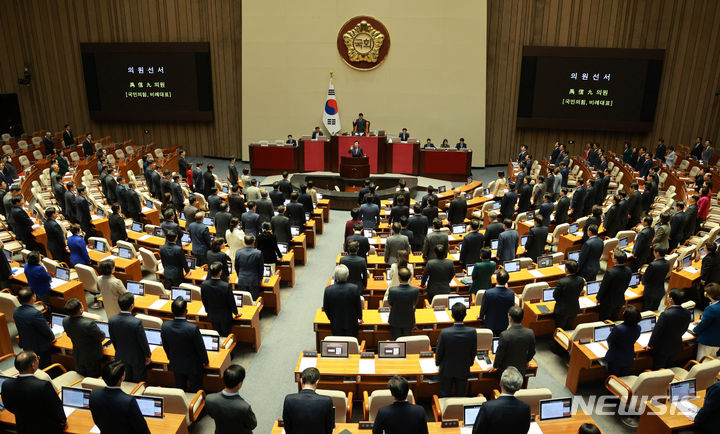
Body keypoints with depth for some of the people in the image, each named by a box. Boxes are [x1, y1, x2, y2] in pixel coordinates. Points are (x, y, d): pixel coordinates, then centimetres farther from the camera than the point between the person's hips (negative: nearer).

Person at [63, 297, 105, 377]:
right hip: (92, 357, -5)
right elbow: (102, 337, -20)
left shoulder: (65, 321, -19)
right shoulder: (89, 324, -38)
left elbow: (69, 335, 1)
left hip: (77, 356, 6)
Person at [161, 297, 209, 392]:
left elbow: (165, 347, -1)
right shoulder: (193, 328, -33)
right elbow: (200, 348, -18)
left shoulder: (165, 326, -19)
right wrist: (205, 361, 1)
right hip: (193, 365, -4)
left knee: (179, 388, 23)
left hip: (175, 365, 4)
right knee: (196, 390, 18)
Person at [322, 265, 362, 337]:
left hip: (336, 324, 1)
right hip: (351, 323, 0)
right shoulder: (354, 288, -19)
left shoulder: (328, 290, -17)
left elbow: (326, 308, -4)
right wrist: (360, 318, 14)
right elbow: (358, 306, -6)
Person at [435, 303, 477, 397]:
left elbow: (439, 351, -13)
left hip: (447, 369, -2)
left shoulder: (444, 333, -29)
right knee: (461, 395, 22)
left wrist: (437, 363, 8)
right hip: (463, 370, 2)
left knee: (445, 395, 19)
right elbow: (473, 351, -6)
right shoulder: (472, 332, -23)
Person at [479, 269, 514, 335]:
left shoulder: (488, 293, -29)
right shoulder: (511, 293, -22)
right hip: (504, 324, 2)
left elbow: (483, 308, -13)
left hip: (491, 324, -2)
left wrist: (481, 317, 7)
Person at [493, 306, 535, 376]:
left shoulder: (505, 335, -29)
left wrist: (495, 366, 3)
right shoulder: (530, 333, -16)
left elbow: (499, 354, -16)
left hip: (506, 370, -3)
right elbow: (532, 352, 1)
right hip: (521, 370, 4)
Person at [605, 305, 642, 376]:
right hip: (628, 359, 5)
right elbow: (633, 341, 3)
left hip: (615, 359, -5)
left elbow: (609, 340, -14)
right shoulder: (638, 328, -15)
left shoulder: (618, 329, -33)